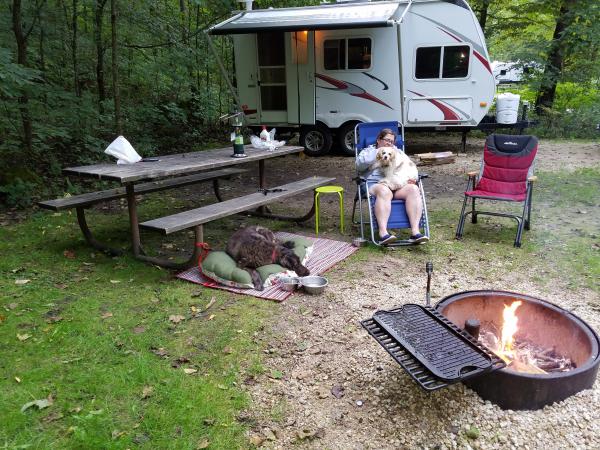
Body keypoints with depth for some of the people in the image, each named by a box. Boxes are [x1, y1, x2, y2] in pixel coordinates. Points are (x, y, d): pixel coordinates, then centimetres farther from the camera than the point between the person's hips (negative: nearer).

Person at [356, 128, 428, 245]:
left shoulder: (398, 152, 34)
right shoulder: (368, 151, 23)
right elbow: (360, 164, 0)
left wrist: (412, 178, 0)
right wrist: (378, 153, 0)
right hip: (375, 185, -3)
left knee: (413, 189, -30)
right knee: (384, 191, -40)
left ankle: (415, 231, -40)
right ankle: (383, 233, -51)